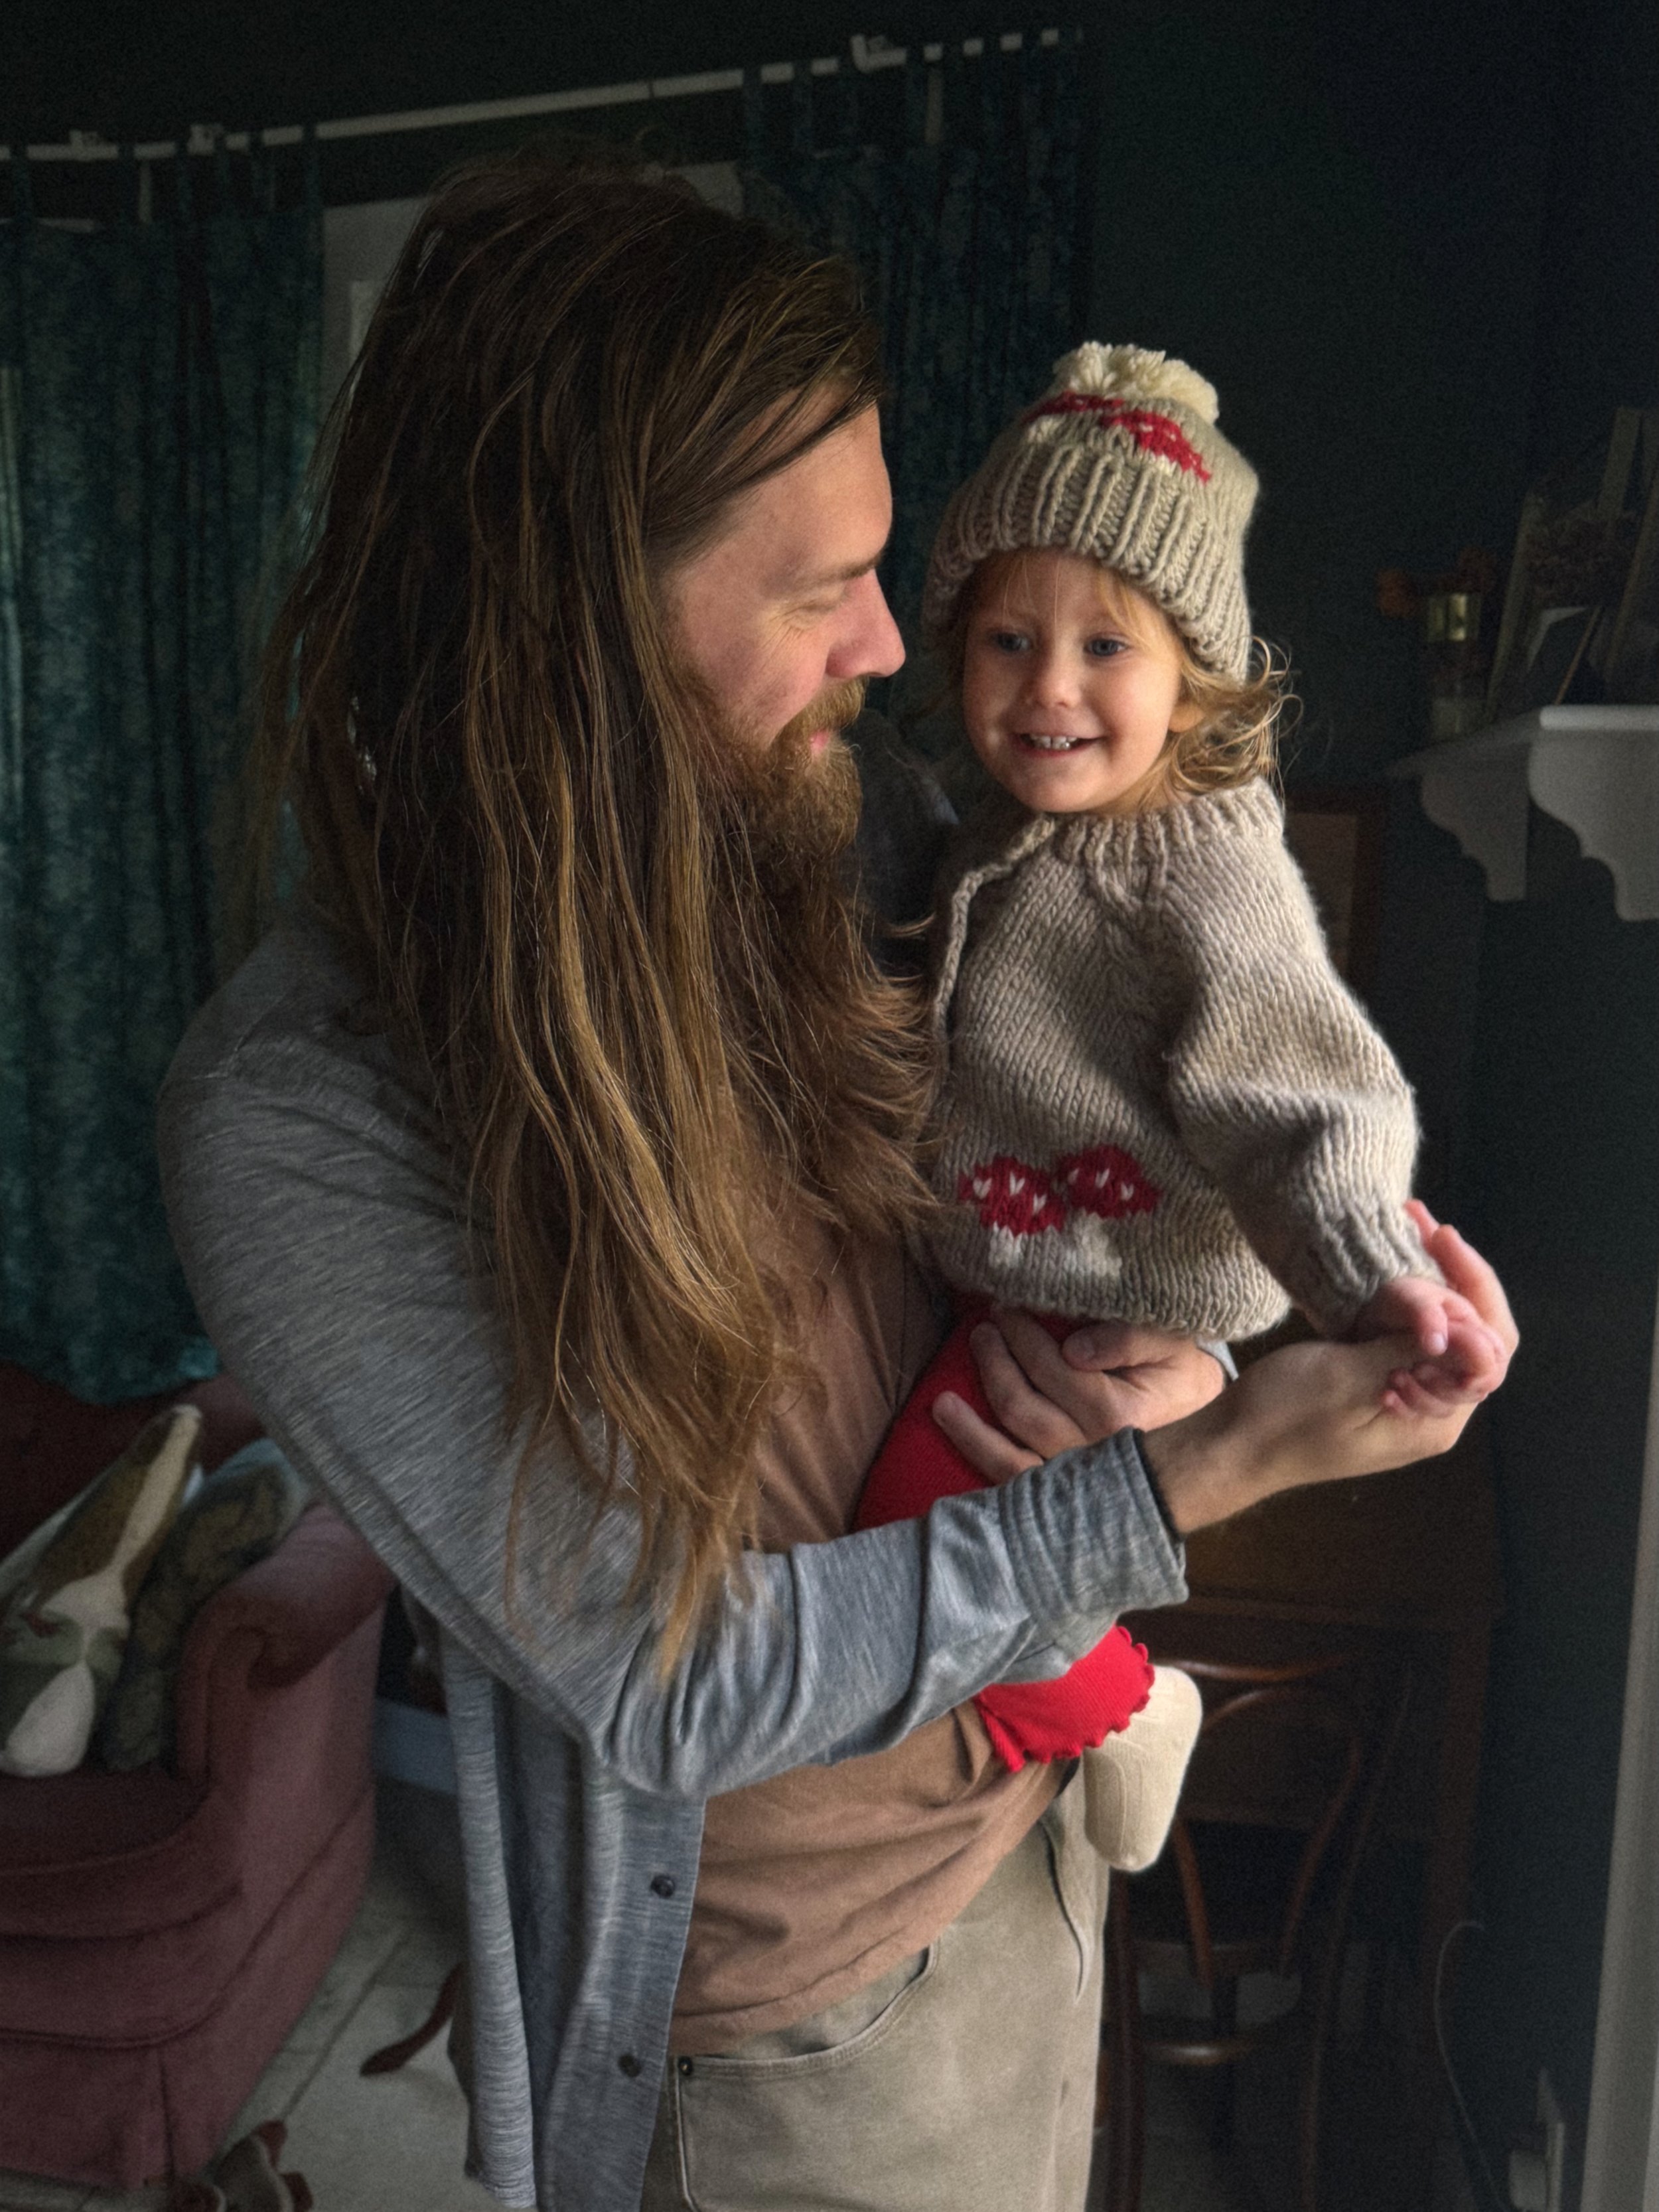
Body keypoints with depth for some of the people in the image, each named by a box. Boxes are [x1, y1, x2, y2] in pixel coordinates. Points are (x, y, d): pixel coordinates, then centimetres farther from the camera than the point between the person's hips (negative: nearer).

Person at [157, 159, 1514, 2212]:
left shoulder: (779, 887, -9)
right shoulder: (295, 1114, -28)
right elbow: (675, 1684, -26)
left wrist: (1122, 1351, -17)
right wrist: (1221, 1461, -28)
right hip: (792, 2028, -5)